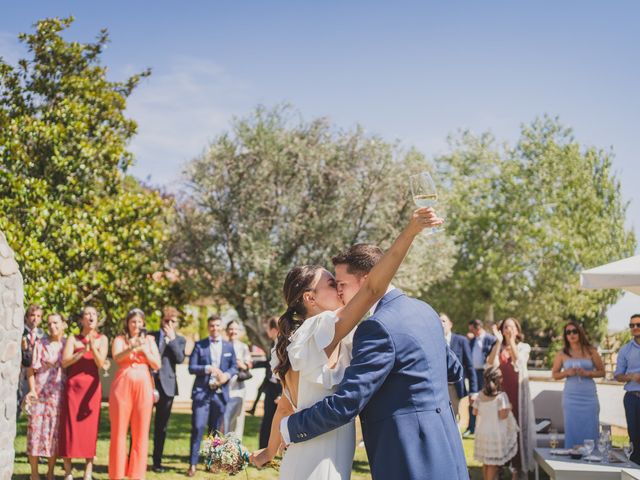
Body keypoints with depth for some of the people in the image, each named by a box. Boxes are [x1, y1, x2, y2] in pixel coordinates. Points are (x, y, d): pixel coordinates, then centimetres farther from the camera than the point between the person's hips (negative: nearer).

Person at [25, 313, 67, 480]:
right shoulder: (40, 344, 0)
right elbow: (31, 369, 0)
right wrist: (32, 390, -12)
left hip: (60, 394, 2)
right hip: (40, 393, -2)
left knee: (56, 432, 4)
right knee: (36, 429, -2)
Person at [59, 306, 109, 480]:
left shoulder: (102, 339, 7)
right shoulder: (73, 339, 6)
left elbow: (101, 363, -5)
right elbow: (64, 362, -6)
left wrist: (93, 347, -20)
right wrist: (83, 351, -19)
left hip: (92, 386, 0)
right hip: (73, 385, 0)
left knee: (90, 428, -2)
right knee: (69, 426, -4)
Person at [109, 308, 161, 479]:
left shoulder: (149, 340, 15)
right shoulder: (120, 339, 9)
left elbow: (157, 365, 6)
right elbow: (117, 357, -11)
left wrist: (145, 350, -10)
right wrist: (132, 348, -30)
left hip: (143, 386, 2)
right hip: (122, 385, -1)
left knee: (141, 431, 0)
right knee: (119, 430, -1)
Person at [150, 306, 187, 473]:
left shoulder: (180, 340, 10)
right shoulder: (151, 336, 9)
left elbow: (180, 359, -8)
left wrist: (171, 338, -9)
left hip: (167, 385, 1)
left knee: (161, 426, 7)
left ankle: (157, 461, 15)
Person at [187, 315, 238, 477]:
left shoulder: (229, 347, 12)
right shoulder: (199, 345, 3)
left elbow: (234, 367, 10)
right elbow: (191, 368, -2)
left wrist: (227, 375, -10)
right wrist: (208, 368, -17)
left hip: (220, 393, 3)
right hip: (201, 392, -3)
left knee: (215, 430, 9)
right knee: (198, 427, -10)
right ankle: (193, 464, -6)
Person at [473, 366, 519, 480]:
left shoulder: (481, 395, 2)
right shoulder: (501, 396, -15)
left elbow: (475, 412, 7)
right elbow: (503, 415, -20)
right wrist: (508, 409, -1)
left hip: (482, 432, 6)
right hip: (496, 434, -6)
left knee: (486, 461, 17)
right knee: (493, 462, 2)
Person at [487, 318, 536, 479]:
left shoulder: (524, 347, 5)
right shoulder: (498, 348, 9)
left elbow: (518, 362, -16)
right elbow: (491, 364, -11)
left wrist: (511, 341, -19)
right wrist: (499, 341, -14)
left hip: (518, 392, -2)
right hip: (501, 391, 2)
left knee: (518, 426, -2)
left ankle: (517, 466, 5)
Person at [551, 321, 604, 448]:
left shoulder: (590, 351, 4)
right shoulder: (562, 354, 6)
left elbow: (602, 372, 7)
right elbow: (554, 374, 11)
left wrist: (587, 373, -10)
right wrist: (567, 372, -8)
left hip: (589, 396, 0)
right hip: (571, 396, 0)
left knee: (590, 430, -1)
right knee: (572, 430, 0)